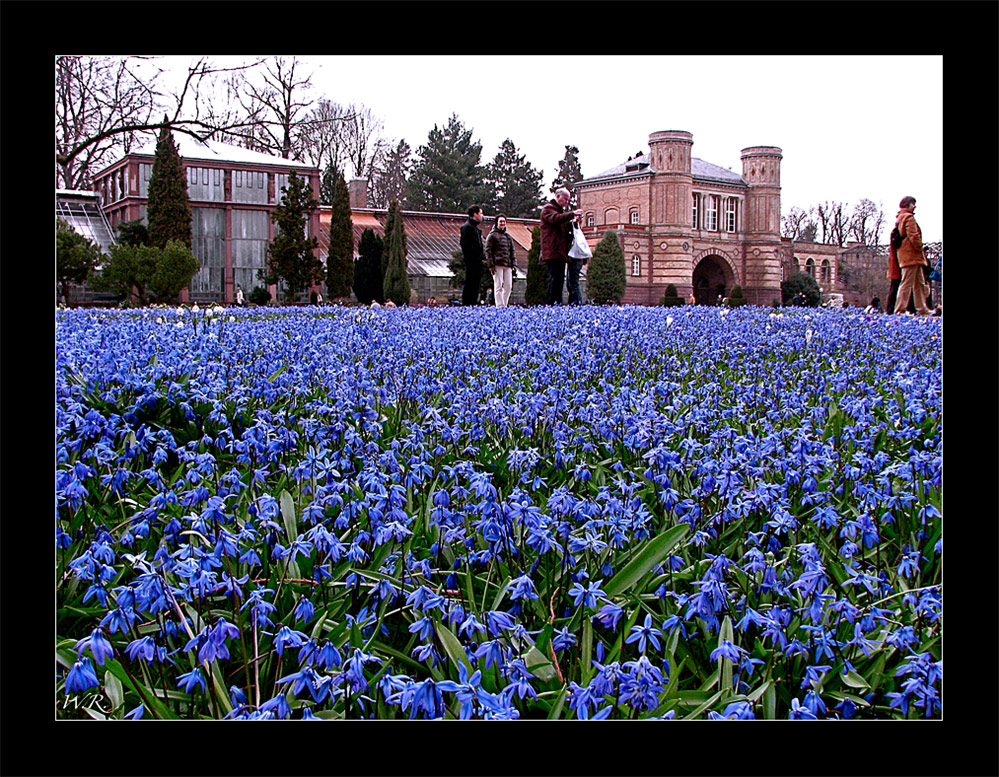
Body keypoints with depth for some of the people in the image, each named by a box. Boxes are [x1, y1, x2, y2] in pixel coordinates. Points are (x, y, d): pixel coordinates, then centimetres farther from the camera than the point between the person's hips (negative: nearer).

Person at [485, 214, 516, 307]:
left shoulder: (508, 236, 21)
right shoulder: (492, 235, 2)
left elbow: (512, 251, 22)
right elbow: (488, 250, -3)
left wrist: (513, 264, 12)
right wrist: (491, 265, -11)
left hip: (507, 265, 6)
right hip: (497, 265, -6)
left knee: (508, 286, 2)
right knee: (499, 286, -8)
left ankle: (504, 304, 9)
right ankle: (500, 306, -10)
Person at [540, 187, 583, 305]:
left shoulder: (561, 210, 28)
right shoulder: (548, 208, -2)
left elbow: (564, 227, 32)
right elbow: (555, 219, -22)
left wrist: (573, 221, 13)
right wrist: (572, 214, -24)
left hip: (561, 251, 10)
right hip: (552, 251, -10)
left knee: (560, 278, 7)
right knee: (555, 277, -14)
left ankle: (558, 303, 9)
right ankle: (550, 303, -14)